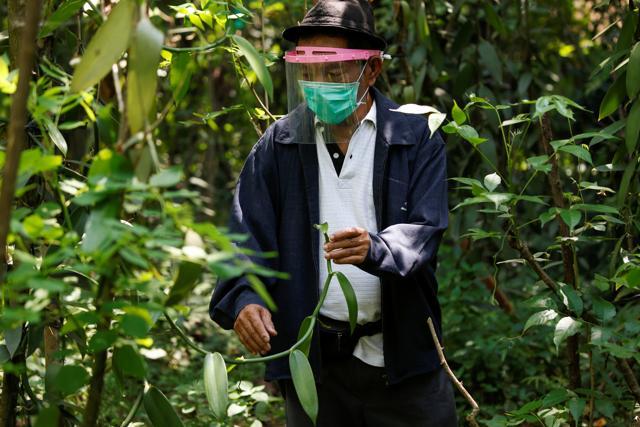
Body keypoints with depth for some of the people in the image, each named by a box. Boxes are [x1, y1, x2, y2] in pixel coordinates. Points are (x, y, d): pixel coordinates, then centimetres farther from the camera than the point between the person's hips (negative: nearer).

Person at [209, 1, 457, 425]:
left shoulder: (417, 136, 0)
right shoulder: (278, 144, 4)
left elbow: (424, 230, -10)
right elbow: (248, 237, -1)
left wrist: (374, 249, -31)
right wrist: (244, 298, -21)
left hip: (403, 358, -1)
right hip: (313, 363, 1)